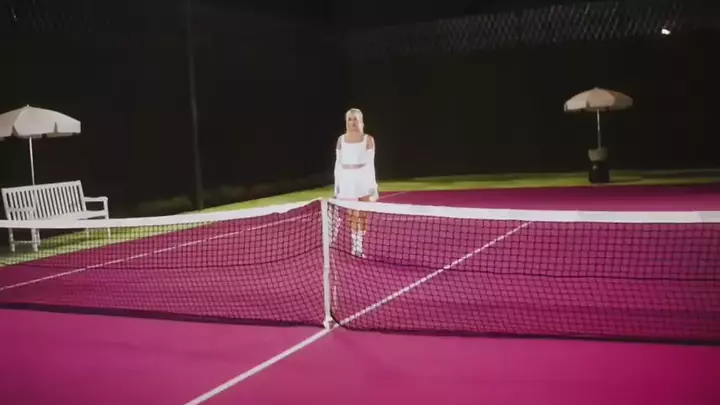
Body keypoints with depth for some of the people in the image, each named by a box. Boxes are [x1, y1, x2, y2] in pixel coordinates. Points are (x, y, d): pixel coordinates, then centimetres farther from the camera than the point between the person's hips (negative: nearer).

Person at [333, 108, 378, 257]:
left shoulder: (368, 139, -1)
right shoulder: (341, 139, 6)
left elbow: (370, 163, -2)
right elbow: (338, 163, 9)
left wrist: (373, 186, -7)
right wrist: (337, 185, 4)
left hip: (364, 180, -1)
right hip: (347, 181, 2)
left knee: (362, 215, 1)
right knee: (351, 216, 0)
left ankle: (360, 247, 7)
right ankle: (354, 247, 7)